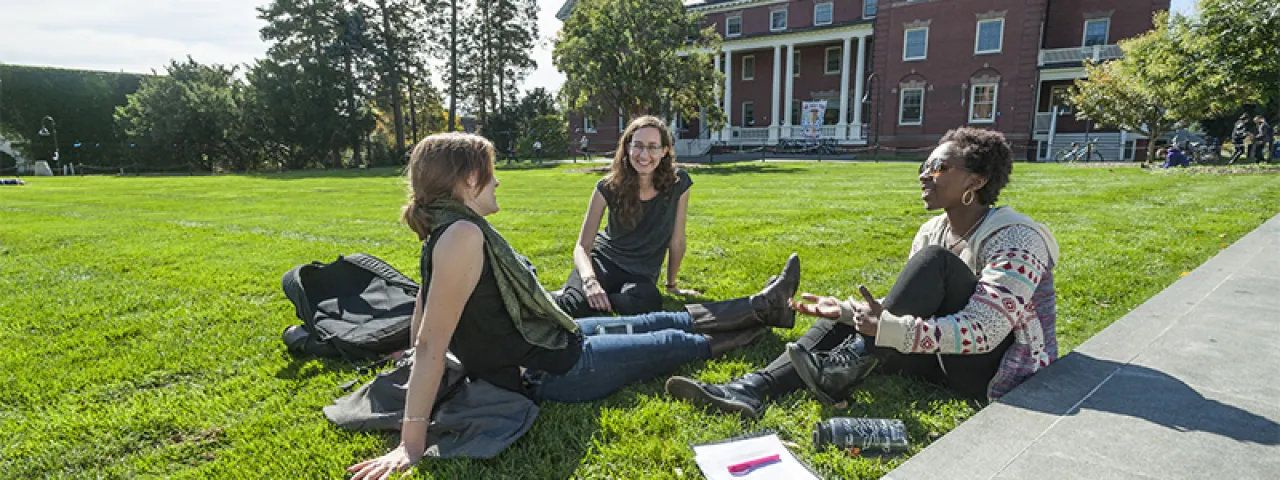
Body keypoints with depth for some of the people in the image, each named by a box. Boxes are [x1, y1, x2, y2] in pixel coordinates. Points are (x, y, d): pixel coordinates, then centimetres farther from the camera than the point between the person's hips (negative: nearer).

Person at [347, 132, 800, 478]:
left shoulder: (441, 233, -1)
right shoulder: (462, 234, -29)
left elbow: (422, 328, 7)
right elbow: (431, 343, -31)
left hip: (546, 341, 9)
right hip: (556, 370, -9)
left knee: (659, 322, 19)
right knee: (676, 343, 12)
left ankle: (763, 305, 36)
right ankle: (764, 316, 35)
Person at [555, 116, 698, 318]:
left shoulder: (679, 183, -12)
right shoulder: (608, 187, -12)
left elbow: (677, 240, -1)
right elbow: (582, 246, -12)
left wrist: (672, 285, 10)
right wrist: (590, 280, -33)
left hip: (642, 275, 1)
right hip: (604, 259, -1)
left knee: (649, 302, -36)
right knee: (573, 306, -33)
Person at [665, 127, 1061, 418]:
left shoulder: (1015, 241, -18)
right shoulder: (931, 232, 5)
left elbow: (981, 331, -29)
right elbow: (905, 309, 4)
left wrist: (887, 329, -38)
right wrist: (844, 310, -12)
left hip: (994, 370, -7)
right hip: (943, 359, 8)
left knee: (935, 260, -27)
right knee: (844, 321, -9)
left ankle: (840, 374, -28)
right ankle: (752, 389, -28)